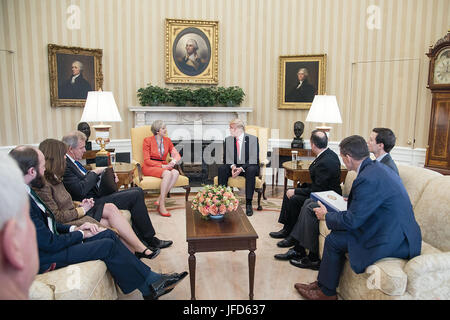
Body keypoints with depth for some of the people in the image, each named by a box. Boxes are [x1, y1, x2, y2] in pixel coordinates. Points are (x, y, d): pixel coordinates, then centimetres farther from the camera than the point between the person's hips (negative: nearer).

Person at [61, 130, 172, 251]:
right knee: (135, 195, -17)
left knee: (138, 191, 5)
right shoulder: (64, 165, -17)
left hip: (97, 195, 11)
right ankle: (150, 241, -5)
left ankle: (142, 239, 5)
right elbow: (81, 190, -26)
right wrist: (94, 172, -12)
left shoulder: (72, 162, 15)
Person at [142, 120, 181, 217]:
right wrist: (161, 166, -18)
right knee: (168, 174, -35)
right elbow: (147, 160, -9)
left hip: (164, 166, 5)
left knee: (176, 172, -29)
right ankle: (162, 205, -30)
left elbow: (177, 155, 7)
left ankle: (159, 200, -27)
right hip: (149, 167, -5)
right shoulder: (148, 140, -3)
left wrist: (173, 161, -16)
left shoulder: (167, 140, 11)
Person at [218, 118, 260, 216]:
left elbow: (254, 159, -14)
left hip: (247, 167, -3)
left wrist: (241, 168, -27)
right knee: (222, 168, -25)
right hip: (233, 167, 3)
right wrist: (232, 166, -19)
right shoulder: (228, 140, 5)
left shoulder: (253, 139, -7)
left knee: (251, 170, -36)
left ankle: (248, 203, -31)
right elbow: (226, 158, 2)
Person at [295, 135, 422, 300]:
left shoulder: (367, 178, -25)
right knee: (337, 231, 10)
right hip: (400, 232, 10)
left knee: (334, 240, -6)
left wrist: (326, 216, -2)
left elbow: (352, 220, -19)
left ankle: (326, 292, 14)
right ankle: (323, 283, 20)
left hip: (393, 241, -10)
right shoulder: (377, 167, 6)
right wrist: (352, 200, 22)